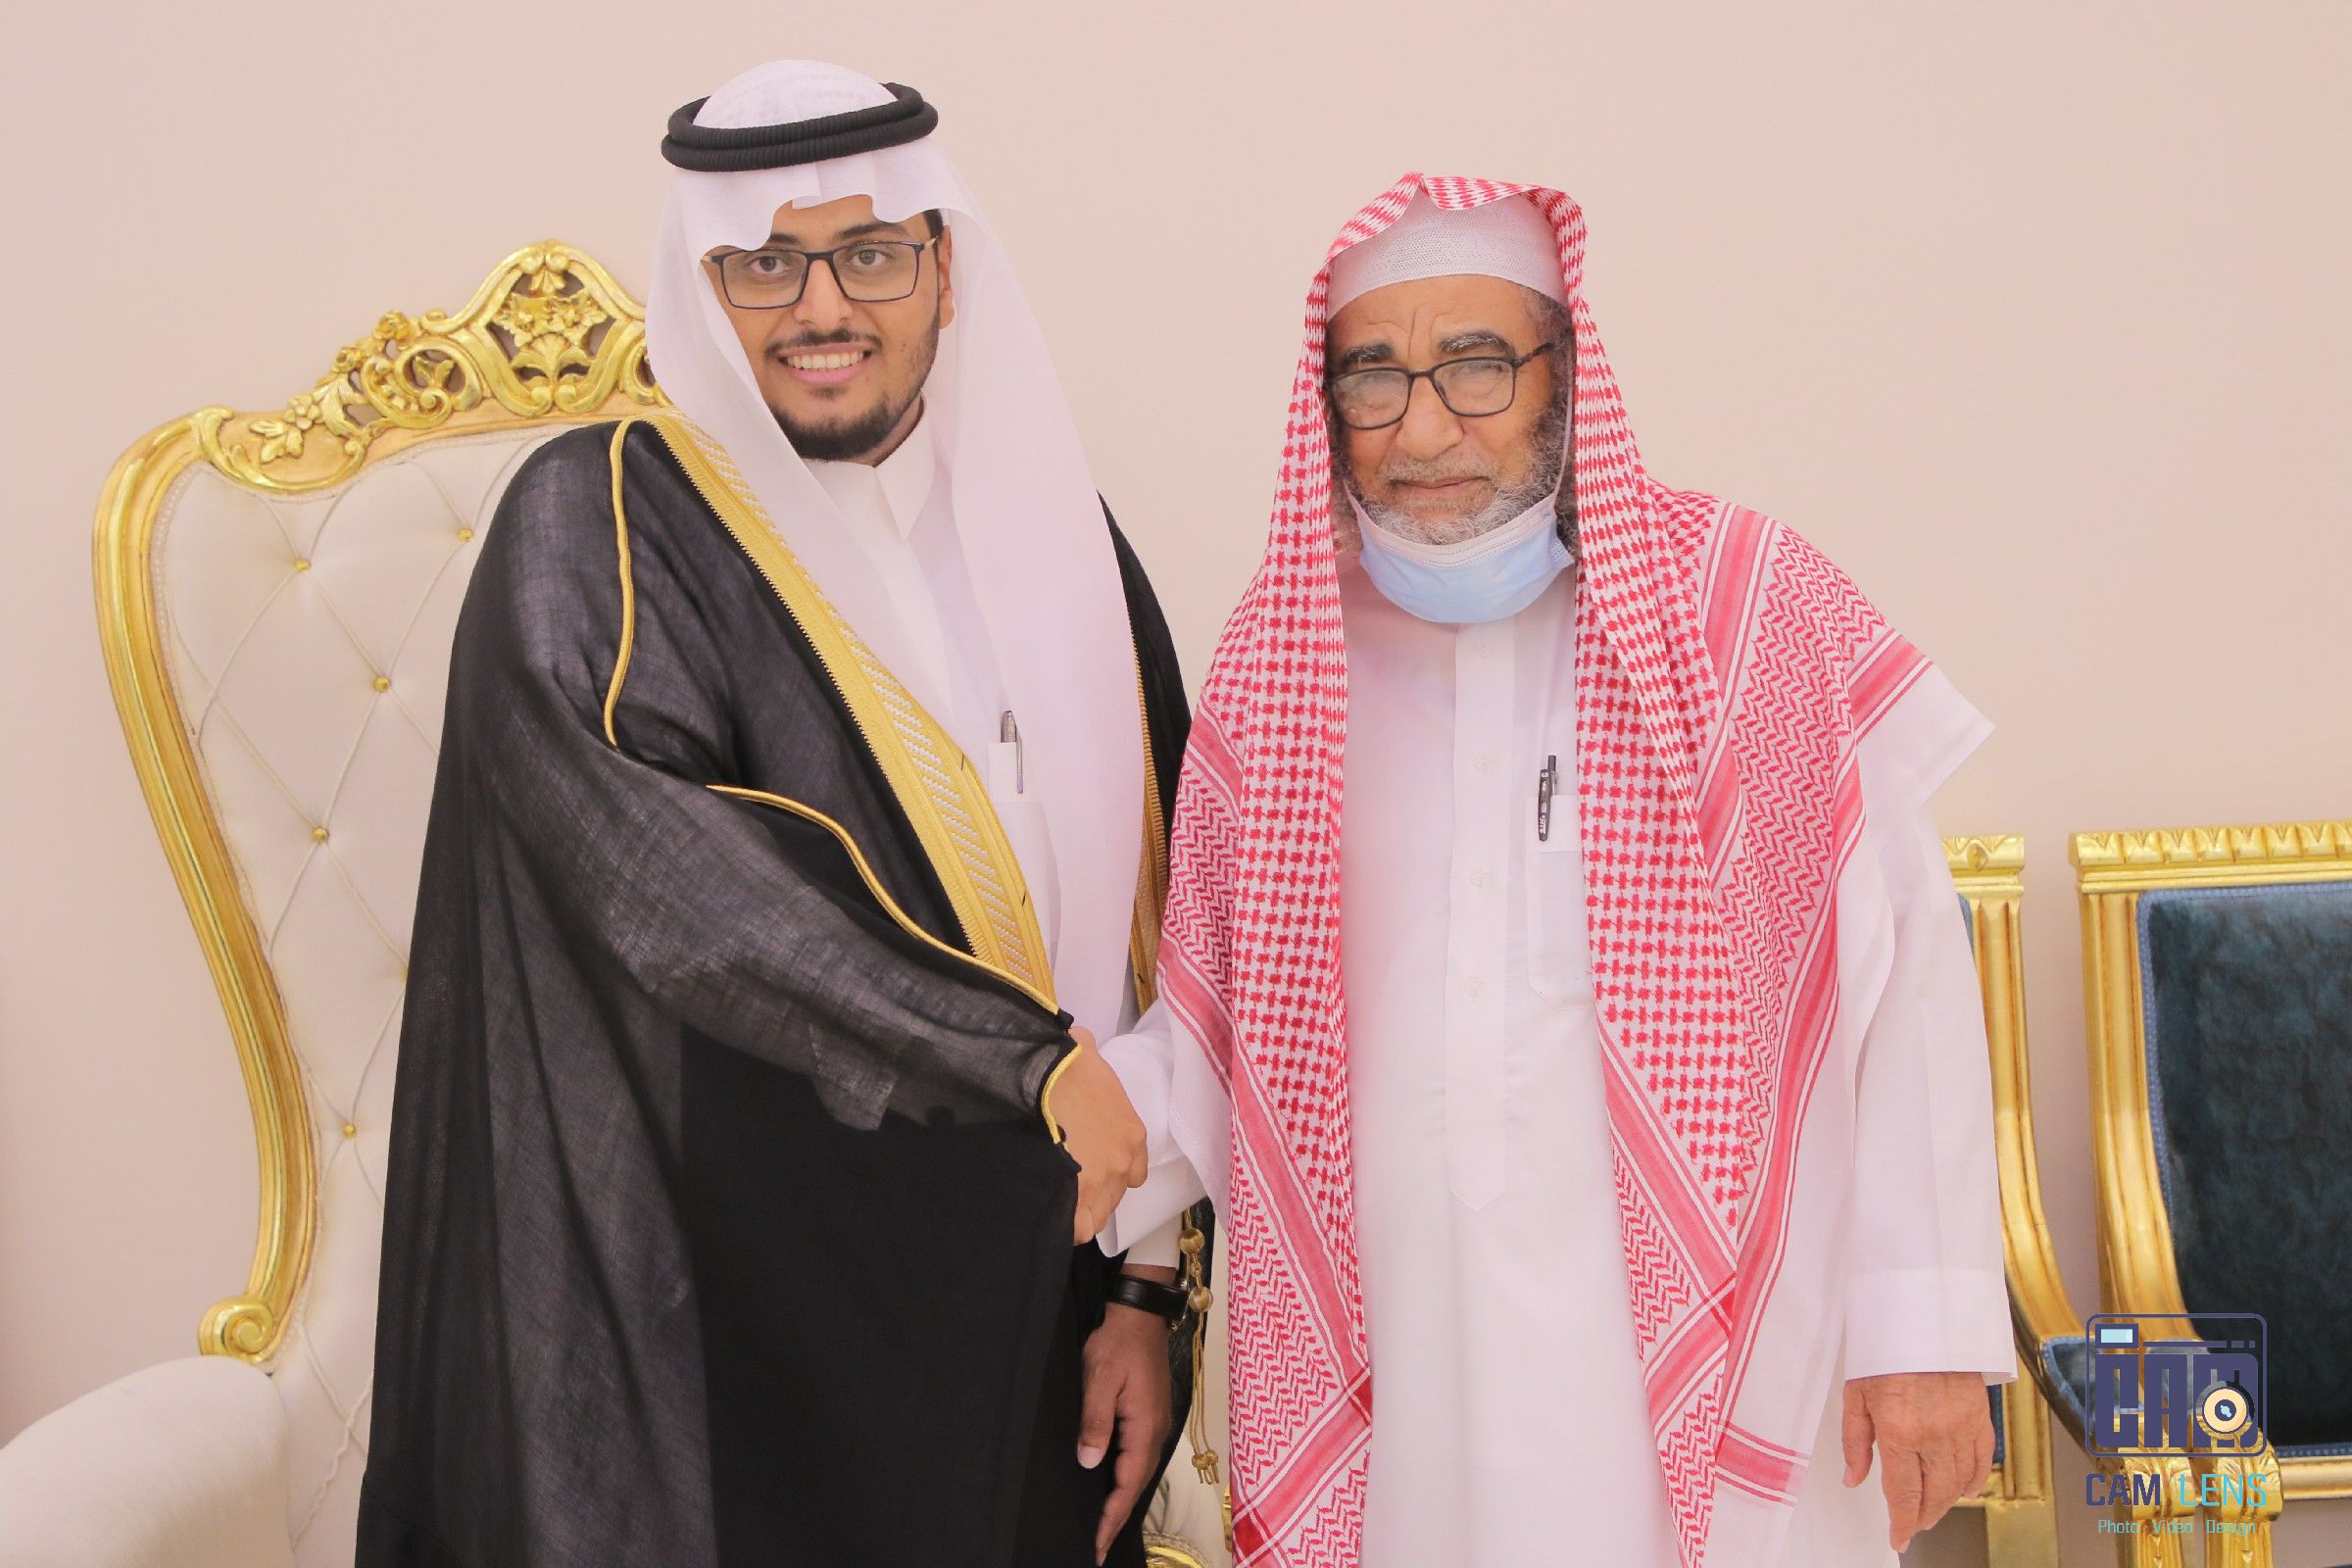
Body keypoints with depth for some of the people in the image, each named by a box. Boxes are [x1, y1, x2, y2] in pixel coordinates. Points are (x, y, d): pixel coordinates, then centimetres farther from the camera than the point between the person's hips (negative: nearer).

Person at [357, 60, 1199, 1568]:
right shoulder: (601, 523, -7)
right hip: (721, 1337, -4)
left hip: (1028, 1324, 5)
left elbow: (1151, 930, 9)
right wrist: (1026, 1056, -23)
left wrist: (1144, 1287, 4)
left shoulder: (1052, 529, 8)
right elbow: (644, 849, -23)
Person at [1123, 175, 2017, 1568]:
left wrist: (1929, 1332, -9)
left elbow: (1908, 985, -5)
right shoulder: (1277, 670, 4)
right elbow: (1222, 1033, 6)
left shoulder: (1750, 610, -4)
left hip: (1708, 1395, -2)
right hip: (1402, 1396, 2)